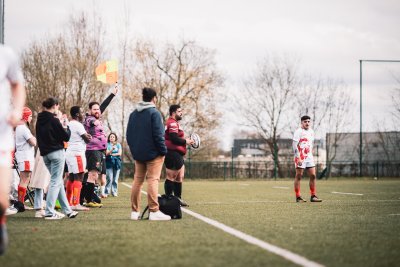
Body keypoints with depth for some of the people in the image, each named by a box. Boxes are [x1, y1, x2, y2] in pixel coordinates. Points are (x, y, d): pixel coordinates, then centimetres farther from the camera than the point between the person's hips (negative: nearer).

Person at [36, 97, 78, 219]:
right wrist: (66, 127, 8)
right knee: (55, 182, -5)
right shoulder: (53, 120, -13)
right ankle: (49, 212, -10)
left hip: (45, 154, 7)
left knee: (58, 182, 14)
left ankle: (67, 210, 18)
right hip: (56, 152, -7)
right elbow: (66, 137, -12)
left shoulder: (39, 121, 8)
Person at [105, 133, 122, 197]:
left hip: (117, 163, 2)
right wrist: (112, 149, -22)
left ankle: (114, 192, 5)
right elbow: (107, 153, -5)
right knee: (109, 178, -10)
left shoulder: (118, 145, 12)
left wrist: (111, 154, -2)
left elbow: (120, 153, 3)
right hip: (109, 163, -2)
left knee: (115, 179, 0)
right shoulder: (107, 145, 7)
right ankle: (106, 192, -6)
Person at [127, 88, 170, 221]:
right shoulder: (154, 113, -10)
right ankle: (154, 211, -14)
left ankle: (135, 212, 9)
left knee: (137, 180, 9)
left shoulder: (133, 114, 11)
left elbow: (128, 135, 13)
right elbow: (158, 135, -15)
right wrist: (163, 151, -8)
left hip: (138, 154, 6)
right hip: (153, 153, -6)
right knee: (153, 180, -8)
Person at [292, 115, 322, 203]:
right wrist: (298, 158, -20)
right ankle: (298, 197, 1)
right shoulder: (298, 132, -9)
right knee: (298, 176, -2)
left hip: (309, 157, 7)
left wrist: (311, 155, 18)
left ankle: (313, 196, 8)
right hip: (300, 158, -7)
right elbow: (295, 146, -14)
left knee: (313, 176, 3)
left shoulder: (311, 132, 14)